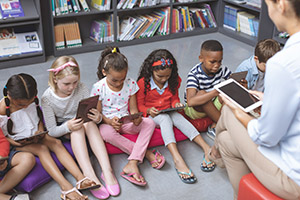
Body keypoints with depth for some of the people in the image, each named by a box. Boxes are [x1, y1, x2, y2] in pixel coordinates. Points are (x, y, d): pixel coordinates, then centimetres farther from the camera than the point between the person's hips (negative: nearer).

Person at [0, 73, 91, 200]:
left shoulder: (31, 100, -5)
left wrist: (41, 131, -7)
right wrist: (17, 143, -22)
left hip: (36, 136, 5)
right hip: (18, 143, -4)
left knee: (56, 143, -21)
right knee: (42, 149, -29)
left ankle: (81, 179, -34)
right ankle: (65, 187, -42)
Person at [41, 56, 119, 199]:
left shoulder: (81, 89, -15)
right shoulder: (47, 98, -19)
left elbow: (93, 115, -11)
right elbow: (52, 131, -17)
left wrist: (98, 118, -36)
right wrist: (67, 127, -38)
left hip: (82, 124, 2)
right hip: (62, 131, -2)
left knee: (89, 123, -32)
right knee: (77, 128, -34)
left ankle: (107, 171, -39)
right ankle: (90, 176, -44)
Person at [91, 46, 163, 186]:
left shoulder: (130, 84, -2)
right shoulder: (98, 88, -11)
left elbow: (133, 109, 2)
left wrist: (136, 117, -22)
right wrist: (109, 121, -29)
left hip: (126, 122, 3)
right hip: (108, 122, -3)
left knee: (149, 123, -22)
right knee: (106, 133, -38)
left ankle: (132, 163, -33)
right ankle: (145, 153, -26)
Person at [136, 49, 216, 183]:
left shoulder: (173, 81, 1)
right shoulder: (143, 83, -12)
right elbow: (139, 105, -4)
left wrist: (176, 104, -10)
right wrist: (148, 110, -25)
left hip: (168, 112, 4)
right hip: (151, 114, -4)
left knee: (180, 119, -28)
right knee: (165, 119, -36)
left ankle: (206, 148, -36)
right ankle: (177, 158, -54)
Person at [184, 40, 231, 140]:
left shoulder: (221, 69, -12)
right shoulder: (194, 74, -28)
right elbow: (191, 101, -42)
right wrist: (216, 92, -49)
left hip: (212, 106, 5)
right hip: (194, 109, -5)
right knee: (201, 93, -37)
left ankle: (214, 127, -19)